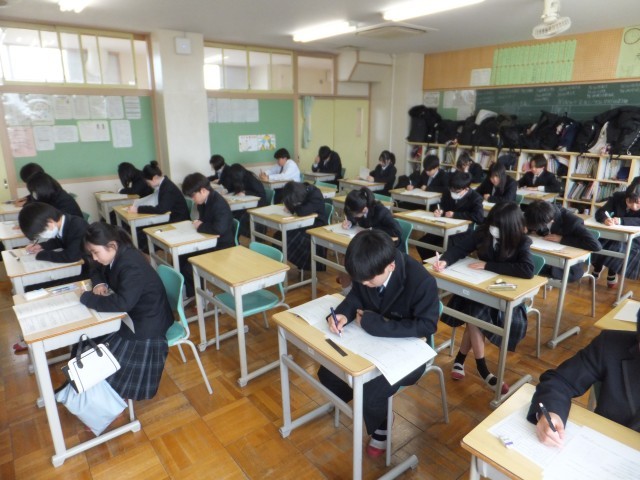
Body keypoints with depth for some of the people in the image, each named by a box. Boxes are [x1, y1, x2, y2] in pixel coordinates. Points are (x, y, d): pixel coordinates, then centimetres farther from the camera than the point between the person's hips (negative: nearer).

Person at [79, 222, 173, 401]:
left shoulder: (132, 266, -31)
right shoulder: (116, 255, -3)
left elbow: (121, 304, -38)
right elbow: (98, 271, 18)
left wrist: (86, 297, -26)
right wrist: (99, 284, -5)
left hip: (148, 322, -9)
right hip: (132, 313, 9)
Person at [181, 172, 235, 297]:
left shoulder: (219, 204, -23)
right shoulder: (203, 202, 5)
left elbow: (219, 229, -37)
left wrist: (200, 227, -20)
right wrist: (198, 223, -4)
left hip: (221, 248, -9)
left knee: (189, 268, -19)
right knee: (179, 260, 0)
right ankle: (191, 294, 14)